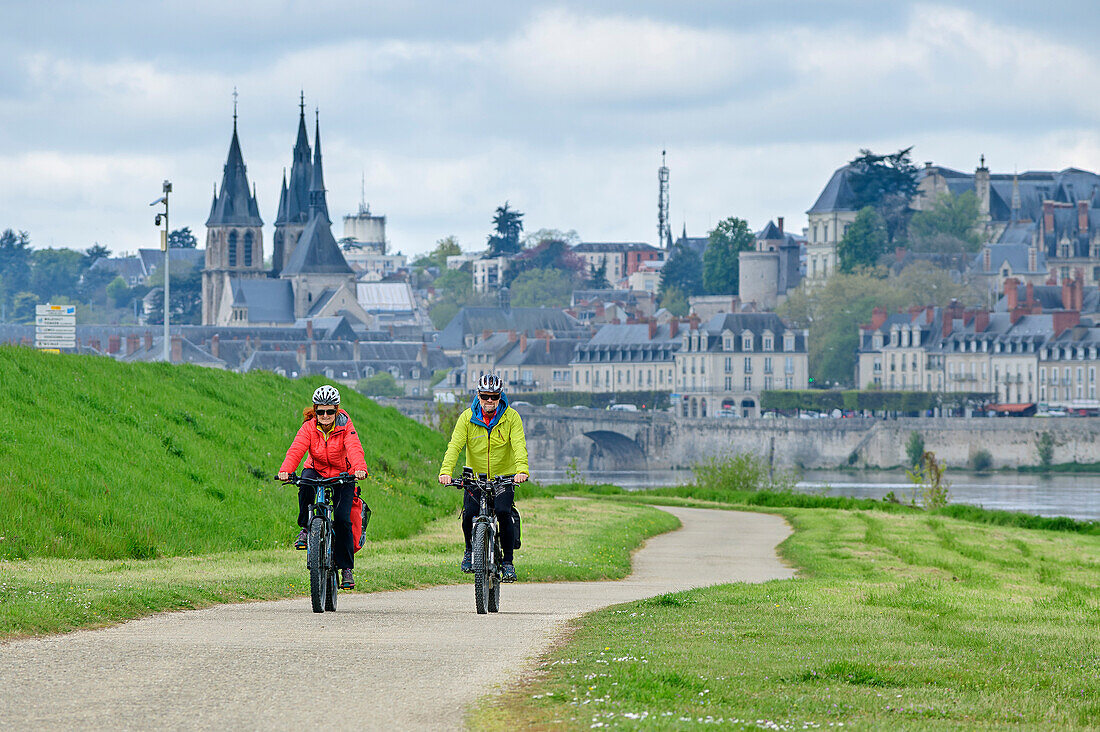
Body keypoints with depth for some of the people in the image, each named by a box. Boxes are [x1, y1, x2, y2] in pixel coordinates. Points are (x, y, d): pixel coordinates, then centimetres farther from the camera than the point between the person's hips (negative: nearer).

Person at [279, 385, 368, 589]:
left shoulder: (345, 427, -16)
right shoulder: (309, 427, -14)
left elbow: (354, 449, -32)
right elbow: (296, 450, -28)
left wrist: (360, 468, -53)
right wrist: (285, 470, -47)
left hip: (342, 475, -1)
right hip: (316, 471, 1)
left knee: (343, 519, -14)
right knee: (305, 484, -36)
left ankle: (346, 568, -2)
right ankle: (305, 528, -18)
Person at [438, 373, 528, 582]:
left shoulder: (511, 417, -8)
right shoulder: (467, 417, -6)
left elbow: (519, 445, -19)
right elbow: (455, 445, -15)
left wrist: (522, 469, -39)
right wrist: (445, 471, -32)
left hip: (504, 477, -1)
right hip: (476, 477, 1)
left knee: (503, 513, -22)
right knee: (469, 514, -17)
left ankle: (508, 561, -6)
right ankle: (470, 549, 14)